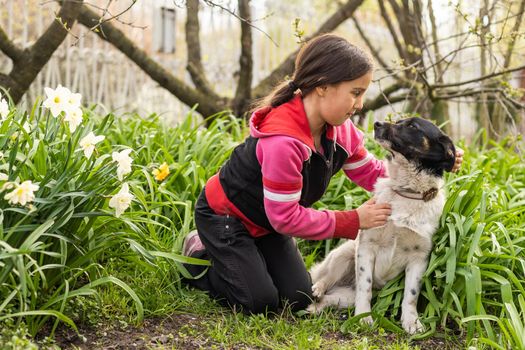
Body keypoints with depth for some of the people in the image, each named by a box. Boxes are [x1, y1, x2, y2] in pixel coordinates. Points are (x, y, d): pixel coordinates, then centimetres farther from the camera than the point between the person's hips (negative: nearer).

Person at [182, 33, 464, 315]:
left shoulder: (339, 128, -12)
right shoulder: (283, 141, -38)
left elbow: (372, 173, 0)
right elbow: (285, 217, -31)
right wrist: (354, 221, -27)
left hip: (267, 222, 8)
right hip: (223, 215, -8)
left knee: (297, 299, 2)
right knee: (260, 301, -15)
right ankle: (199, 256, 11)